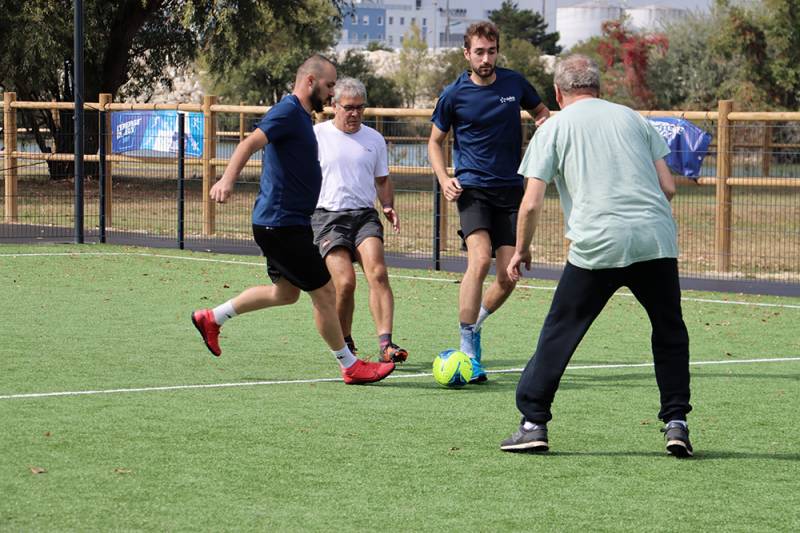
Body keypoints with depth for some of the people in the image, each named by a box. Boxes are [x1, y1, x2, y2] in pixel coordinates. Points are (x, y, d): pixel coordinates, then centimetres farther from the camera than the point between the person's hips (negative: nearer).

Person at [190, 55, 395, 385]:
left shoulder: (301, 116, 15)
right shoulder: (288, 111, -16)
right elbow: (251, 143, -30)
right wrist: (228, 179, -45)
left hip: (282, 223, 11)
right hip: (281, 224, -11)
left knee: (285, 293, 21)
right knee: (324, 292, -4)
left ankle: (212, 319, 27)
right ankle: (350, 367, 5)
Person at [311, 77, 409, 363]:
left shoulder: (374, 139, 14)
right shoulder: (316, 135, 4)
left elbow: (382, 179, 24)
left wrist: (388, 206, 6)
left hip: (365, 214, 3)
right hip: (328, 216, -3)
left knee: (378, 273, -20)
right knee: (345, 282, -16)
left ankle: (385, 343, -26)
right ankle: (344, 344, 7)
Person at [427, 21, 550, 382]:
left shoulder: (514, 83, 3)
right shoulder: (454, 95, -3)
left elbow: (540, 112, 21)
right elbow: (435, 140, 10)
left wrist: (545, 124, -3)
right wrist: (444, 179, -5)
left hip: (510, 189, 3)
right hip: (473, 188, -3)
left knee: (508, 277, -1)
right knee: (480, 259, -25)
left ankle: (474, 323, 28)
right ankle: (469, 349, -20)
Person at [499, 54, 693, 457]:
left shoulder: (553, 128, 10)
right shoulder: (632, 118, 17)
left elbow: (531, 203, 3)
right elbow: (668, 187, 12)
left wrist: (521, 250, 17)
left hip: (597, 244, -2)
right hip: (656, 238, 2)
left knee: (559, 332, 8)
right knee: (670, 333, 16)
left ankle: (533, 423, 7)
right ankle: (676, 422, 10)